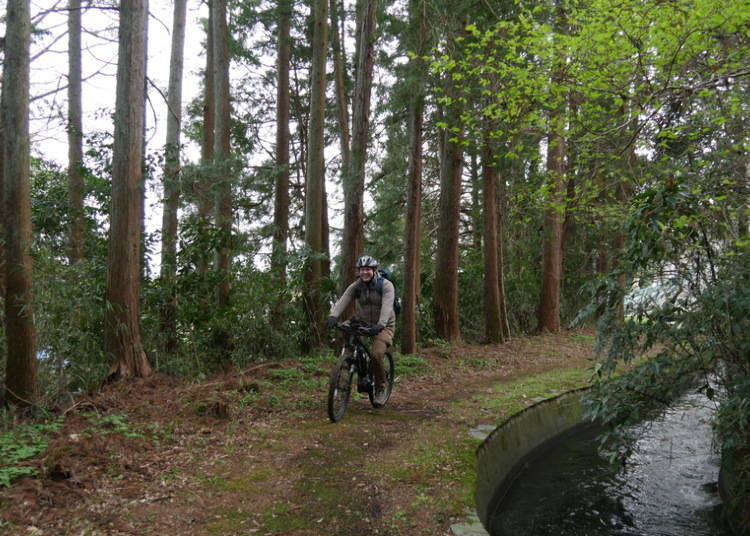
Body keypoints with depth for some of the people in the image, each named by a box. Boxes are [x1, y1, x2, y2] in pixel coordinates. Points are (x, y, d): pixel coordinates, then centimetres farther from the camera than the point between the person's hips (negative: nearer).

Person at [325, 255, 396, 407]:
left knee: (376, 354, -26)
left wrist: (380, 324, -47)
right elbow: (343, 300, -21)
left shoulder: (386, 285, -15)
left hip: (383, 326, -5)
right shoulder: (356, 286, -5)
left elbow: (387, 306, -30)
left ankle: (380, 389, -1)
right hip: (362, 323, 5)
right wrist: (333, 316, -40)